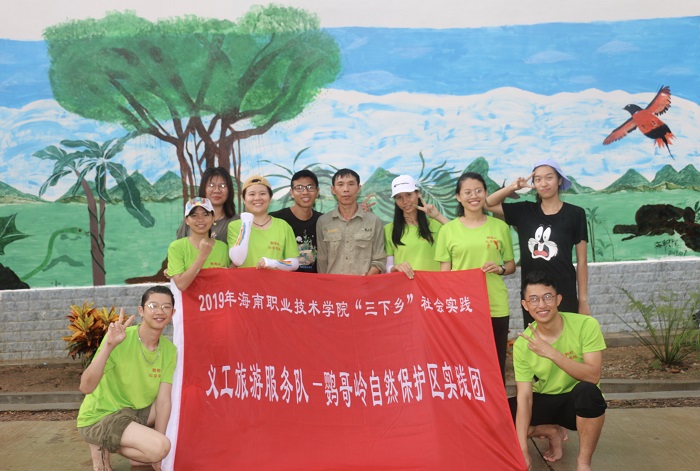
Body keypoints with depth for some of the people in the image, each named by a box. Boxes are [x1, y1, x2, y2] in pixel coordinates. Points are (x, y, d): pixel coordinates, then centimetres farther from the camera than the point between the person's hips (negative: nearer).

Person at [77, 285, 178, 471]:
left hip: (135, 412, 7)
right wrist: (109, 345, -42)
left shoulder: (169, 350, -5)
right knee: (161, 447, -27)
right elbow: (85, 387, -29)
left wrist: (158, 447, -14)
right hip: (99, 418, -7)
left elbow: (163, 401, -8)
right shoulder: (120, 339, -21)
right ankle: (103, 447, -1)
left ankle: (140, 454, 8)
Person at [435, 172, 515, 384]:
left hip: (496, 307, 1)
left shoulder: (500, 227, 4)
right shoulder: (448, 230, 1)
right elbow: (444, 272, 4)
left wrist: (500, 268, -9)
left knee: (496, 365, 7)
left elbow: (511, 265, 12)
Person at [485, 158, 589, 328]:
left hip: (564, 293, -2)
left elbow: (582, 261, 0)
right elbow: (489, 204, 9)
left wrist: (583, 299, -1)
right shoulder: (524, 211, 6)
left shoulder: (574, 214, -2)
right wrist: (513, 187, -6)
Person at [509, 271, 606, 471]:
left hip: (578, 402, -3)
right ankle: (552, 432, 7)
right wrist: (523, 450, -24)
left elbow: (593, 376, -27)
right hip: (544, 402, 3)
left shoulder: (586, 325, -19)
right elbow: (524, 396, -16)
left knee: (586, 390, -38)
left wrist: (551, 353, -39)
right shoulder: (522, 344, -13)